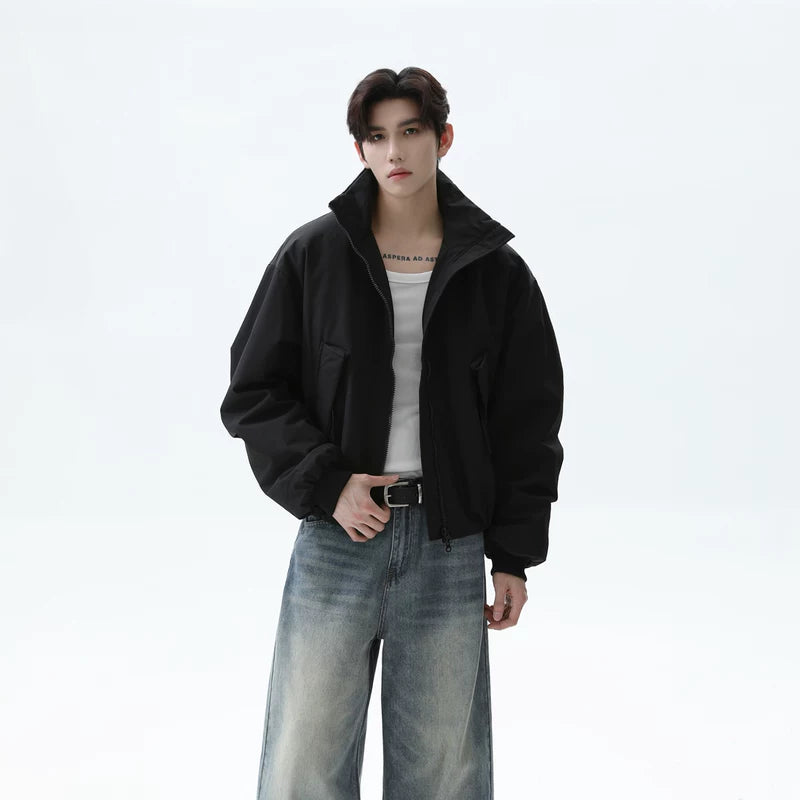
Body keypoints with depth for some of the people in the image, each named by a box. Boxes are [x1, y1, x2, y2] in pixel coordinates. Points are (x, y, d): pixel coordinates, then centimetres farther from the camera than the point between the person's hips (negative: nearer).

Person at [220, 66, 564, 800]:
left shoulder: (497, 272, 4)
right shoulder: (312, 255, 1)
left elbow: (527, 422, 7)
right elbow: (252, 393, 3)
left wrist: (515, 555, 4)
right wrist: (325, 483, -10)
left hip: (449, 548, 1)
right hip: (335, 542, -1)